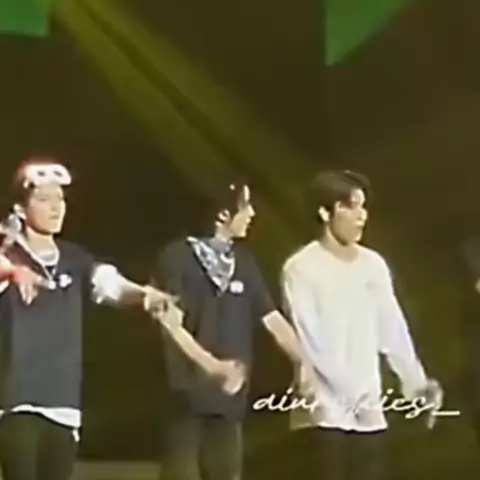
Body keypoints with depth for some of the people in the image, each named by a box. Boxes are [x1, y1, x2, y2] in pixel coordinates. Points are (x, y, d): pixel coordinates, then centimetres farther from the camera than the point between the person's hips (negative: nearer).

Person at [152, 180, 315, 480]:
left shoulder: (243, 262, 10)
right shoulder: (177, 258, -6)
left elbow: (273, 320, 14)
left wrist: (305, 365, 11)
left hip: (229, 396, 5)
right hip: (187, 395, -5)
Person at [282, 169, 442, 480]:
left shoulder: (374, 264, 9)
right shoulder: (302, 267, -8)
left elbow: (392, 329, 12)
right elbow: (309, 341, -12)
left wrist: (416, 382, 5)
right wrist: (346, 392, -18)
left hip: (369, 408, 5)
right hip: (326, 409, -5)